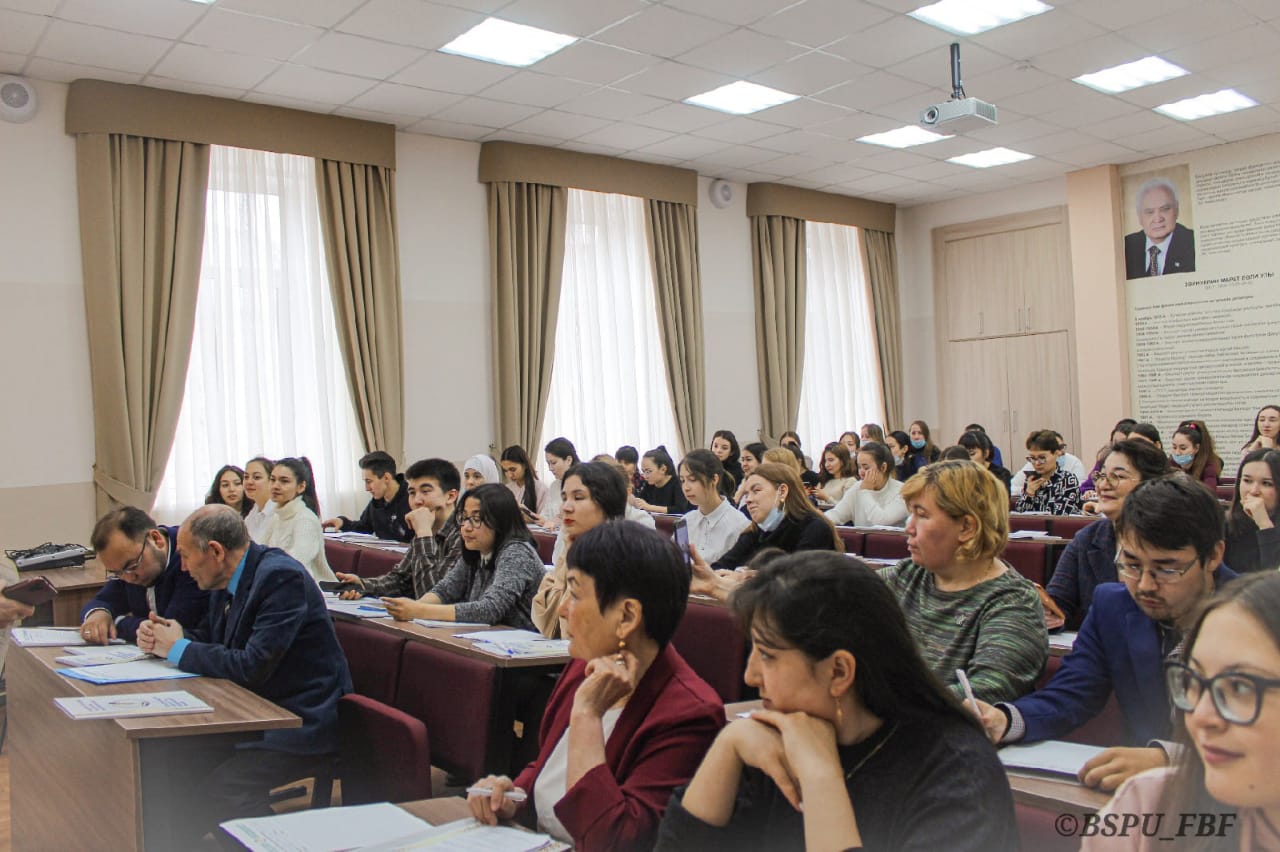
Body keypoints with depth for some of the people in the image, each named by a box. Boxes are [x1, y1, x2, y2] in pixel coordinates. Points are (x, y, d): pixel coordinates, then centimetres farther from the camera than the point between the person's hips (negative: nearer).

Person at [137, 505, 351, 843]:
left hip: (302, 724, -9)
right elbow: (210, 635, 21)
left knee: (218, 787, -22)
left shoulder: (281, 577, -22)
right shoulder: (227, 578, 6)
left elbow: (253, 667, -27)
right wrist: (170, 635, -2)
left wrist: (179, 648, -13)